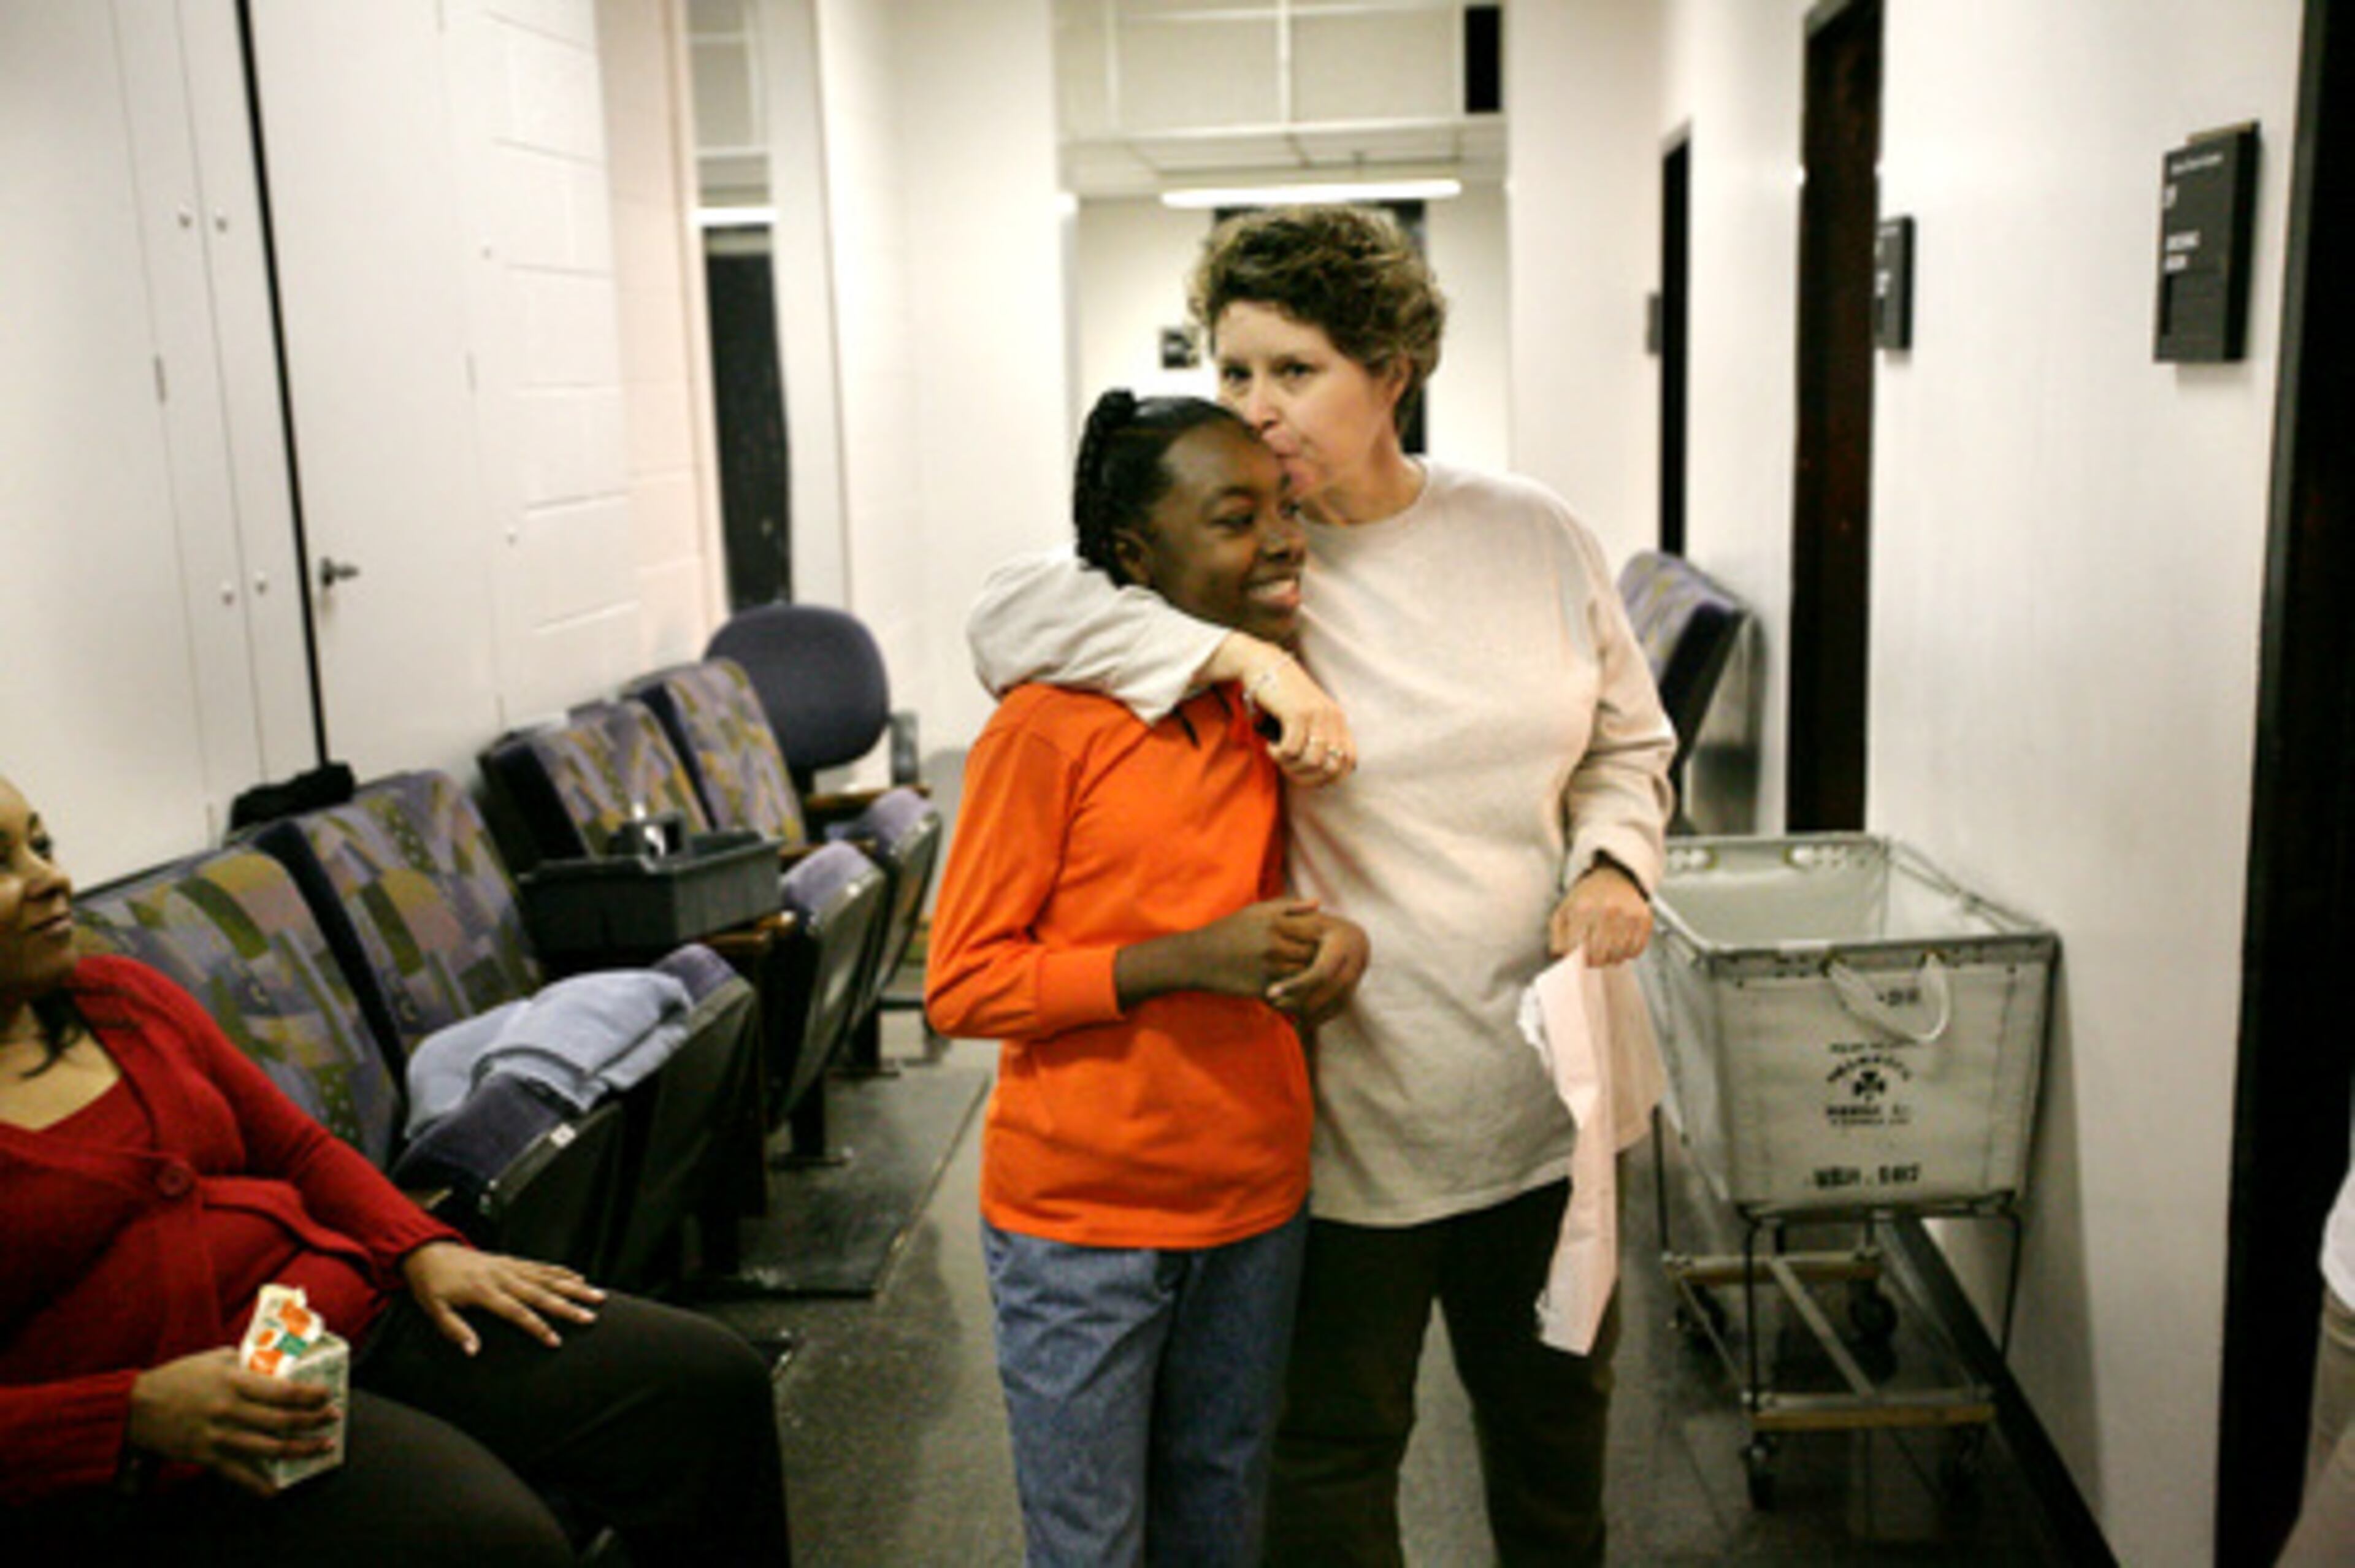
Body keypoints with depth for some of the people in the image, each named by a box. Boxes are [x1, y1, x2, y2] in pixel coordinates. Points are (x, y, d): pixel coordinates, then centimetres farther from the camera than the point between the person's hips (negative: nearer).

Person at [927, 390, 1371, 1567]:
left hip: (1253, 1203, 5)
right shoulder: (1051, 724, -15)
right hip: (1079, 1216, -5)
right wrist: (1182, 962, -24)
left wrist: (1338, 938, -7)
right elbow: (961, 984, -14)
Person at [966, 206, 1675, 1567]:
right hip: (1354, 1098, -3)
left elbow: (1628, 742, 11)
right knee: (1336, 1447, 11)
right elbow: (1010, 614, -23)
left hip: (1547, 1080, 3)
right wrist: (1248, 658, -29)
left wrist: (1613, 860, -9)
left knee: (1555, 1409, 23)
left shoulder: (1536, 535, -1)